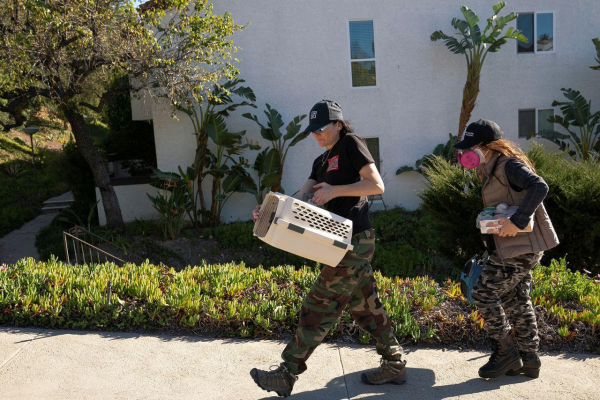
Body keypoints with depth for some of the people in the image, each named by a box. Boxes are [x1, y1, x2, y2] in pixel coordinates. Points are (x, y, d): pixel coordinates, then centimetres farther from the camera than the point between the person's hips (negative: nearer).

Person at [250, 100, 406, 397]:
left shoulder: (351, 144, -6)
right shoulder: (321, 162, 18)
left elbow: (377, 185, -15)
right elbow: (301, 199, 7)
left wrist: (334, 190, -20)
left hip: (354, 240, -9)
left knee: (319, 308, -4)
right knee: (365, 305, 15)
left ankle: (287, 375, 4)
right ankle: (394, 364, 27)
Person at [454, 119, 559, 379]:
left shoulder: (510, 165, -15)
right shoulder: (491, 171, 15)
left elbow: (539, 187, -31)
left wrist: (517, 222, -34)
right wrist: (489, 236, 8)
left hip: (519, 248, -10)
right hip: (513, 247, 10)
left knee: (484, 294, -6)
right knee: (516, 300, 14)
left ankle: (505, 353, 7)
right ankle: (528, 359, 24)